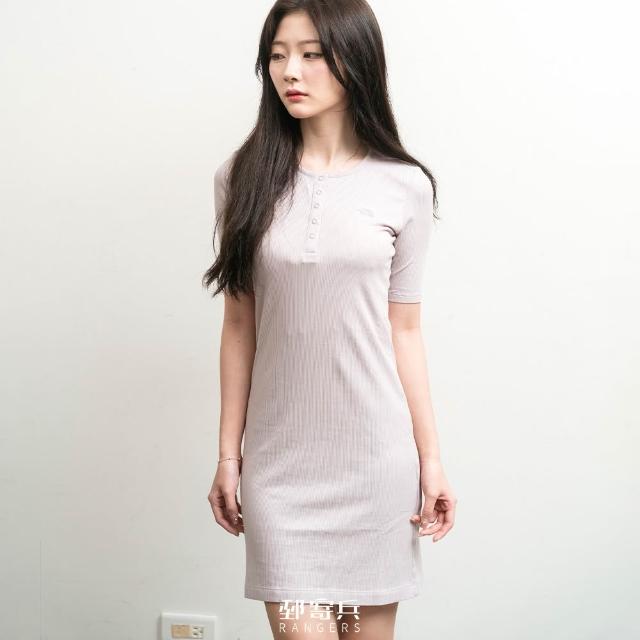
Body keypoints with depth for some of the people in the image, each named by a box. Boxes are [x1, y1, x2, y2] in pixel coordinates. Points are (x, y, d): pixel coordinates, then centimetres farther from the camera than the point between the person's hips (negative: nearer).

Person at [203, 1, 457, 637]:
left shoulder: (404, 187, -1)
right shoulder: (243, 177, 0)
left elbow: (404, 329, 3)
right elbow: (239, 326, 4)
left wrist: (431, 458, 3)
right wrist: (228, 454, 5)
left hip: (377, 453, 0)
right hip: (280, 456, 0)